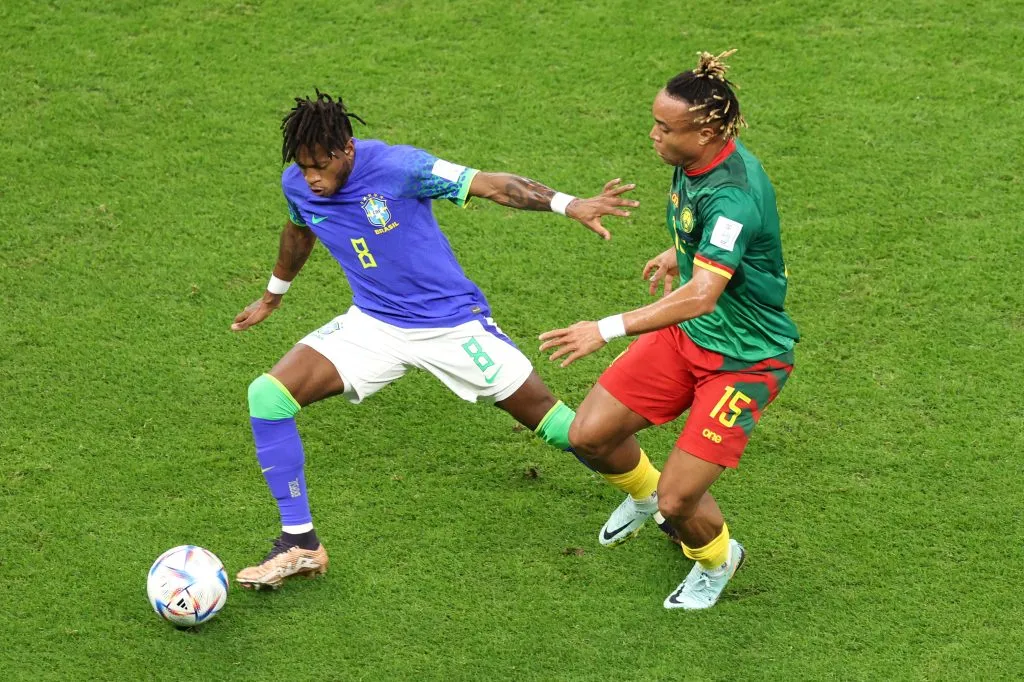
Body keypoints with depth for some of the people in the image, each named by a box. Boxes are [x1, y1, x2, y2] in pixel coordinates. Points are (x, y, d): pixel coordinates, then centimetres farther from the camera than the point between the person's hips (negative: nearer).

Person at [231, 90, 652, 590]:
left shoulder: (396, 167, -23)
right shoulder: (297, 185, -6)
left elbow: (488, 185, -24)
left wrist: (568, 204, -36)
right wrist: (273, 294, 34)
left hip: (452, 322, -4)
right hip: (373, 324, 4)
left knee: (545, 415, 1)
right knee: (268, 394, -14)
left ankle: (652, 498, 25)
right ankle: (300, 543, -5)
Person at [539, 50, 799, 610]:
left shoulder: (732, 196, -33)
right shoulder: (693, 162, -5)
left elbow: (700, 295, -42)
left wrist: (608, 329, -46)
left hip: (745, 359, -8)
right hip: (686, 336, 8)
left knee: (678, 502, -9)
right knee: (588, 436, 1)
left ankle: (717, 559, 28)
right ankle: (643, 494, 36)